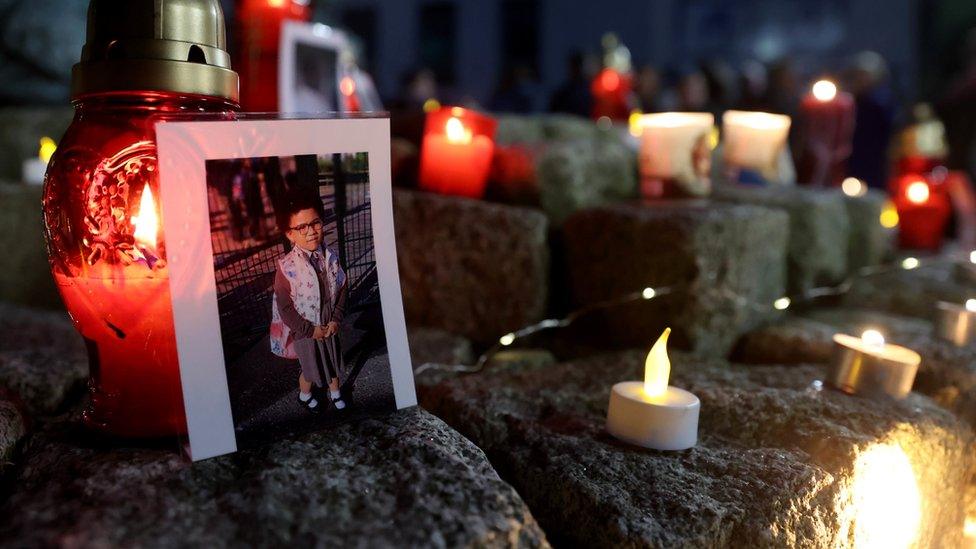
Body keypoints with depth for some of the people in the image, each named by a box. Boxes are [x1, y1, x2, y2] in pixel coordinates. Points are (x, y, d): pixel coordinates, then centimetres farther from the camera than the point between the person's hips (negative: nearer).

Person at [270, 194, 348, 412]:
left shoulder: (330, 257, -12)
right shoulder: (287, 267, -26)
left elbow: (342, 289, -1)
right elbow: (284, 307, -20)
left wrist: (336, 319, -8)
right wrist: (310, 330, -16)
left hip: (330, 326, 4)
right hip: (305, 330, -4)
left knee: (334, 360, 24)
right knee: (311, 368, 18)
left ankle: (335, 391, 51)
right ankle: (305, 394, 49)